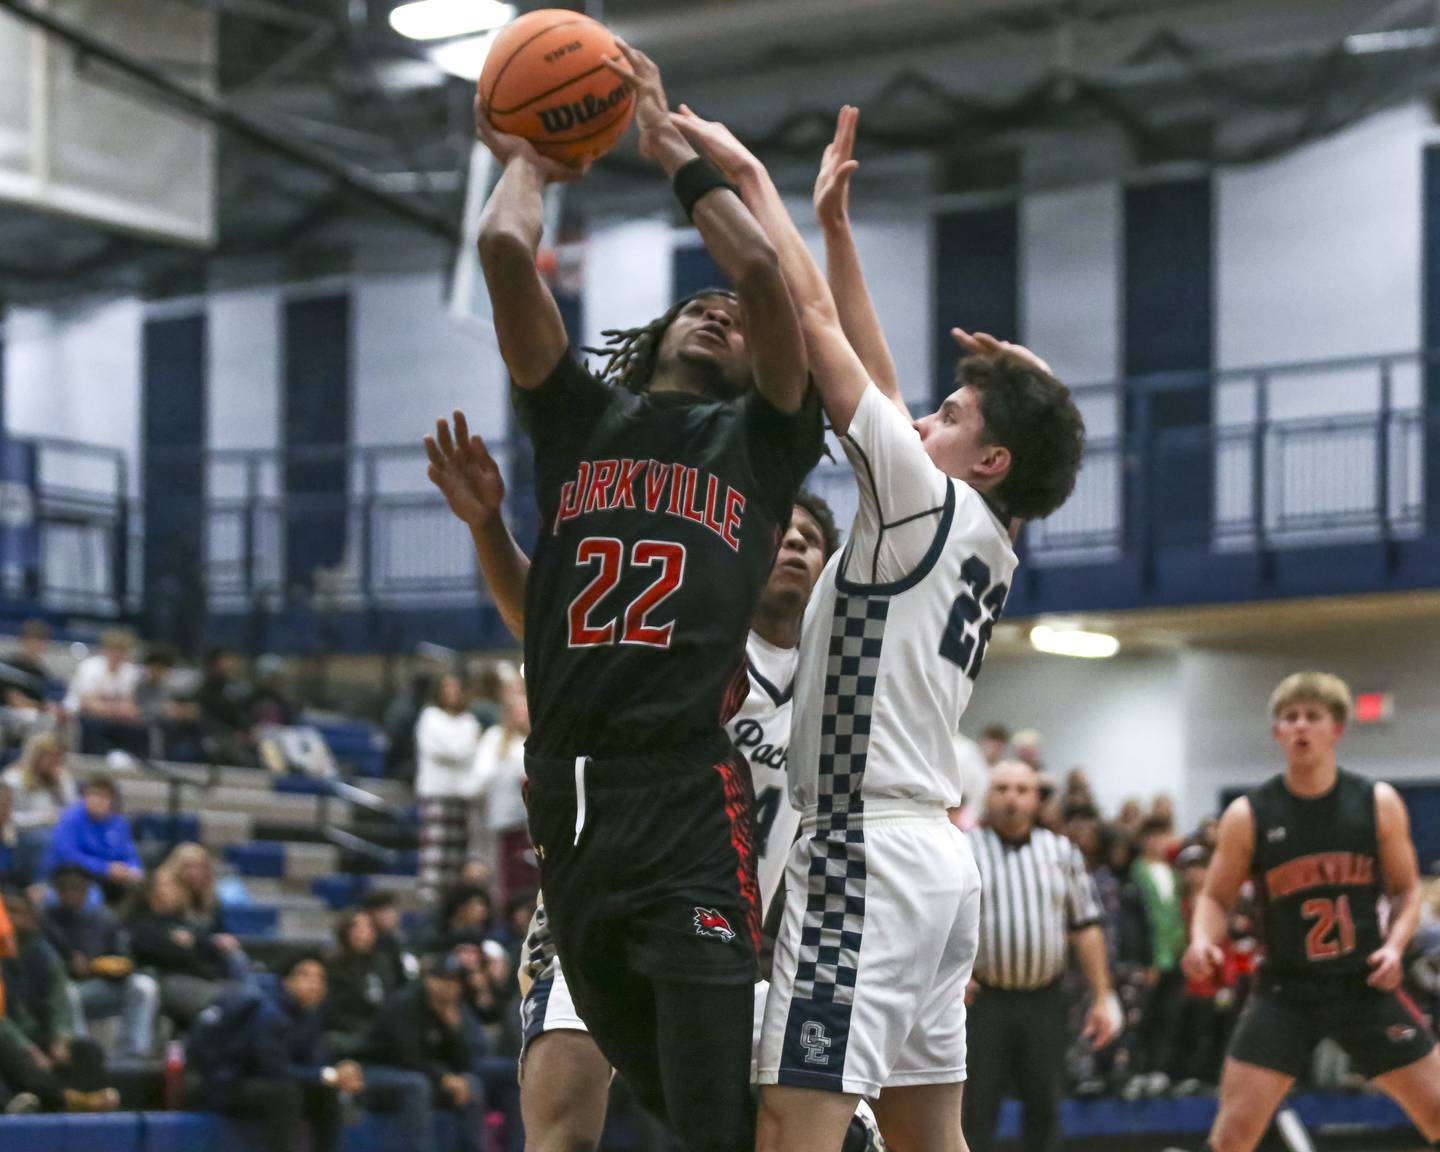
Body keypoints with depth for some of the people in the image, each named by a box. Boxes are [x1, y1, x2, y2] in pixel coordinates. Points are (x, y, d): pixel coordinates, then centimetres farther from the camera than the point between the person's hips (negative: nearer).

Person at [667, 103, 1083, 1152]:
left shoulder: (931, 503, -7)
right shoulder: (985, 542, 16)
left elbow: (814, 316, -6)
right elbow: (876, 380, 23)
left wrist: (750, 174, 1)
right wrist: (834, 221, 25)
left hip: (869, 849, -10)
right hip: (937, 855, 10)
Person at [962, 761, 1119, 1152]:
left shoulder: (1062, 853, 11)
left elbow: (1086, 928, 12)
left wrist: (1102, 997, 7)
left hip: (1045, 1002, 3)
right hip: (983, 999, -3)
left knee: (1044, 1106, 8)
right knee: (975, 1109, -5)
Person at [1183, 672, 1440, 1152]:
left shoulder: (1379, 804, -2)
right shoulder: (1249, 816, -5)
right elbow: (1216, 897, 5)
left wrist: (1394, 945, -10)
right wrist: (1203, 941, -16)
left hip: (1366, 986, 1)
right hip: (1286, 990, -1)